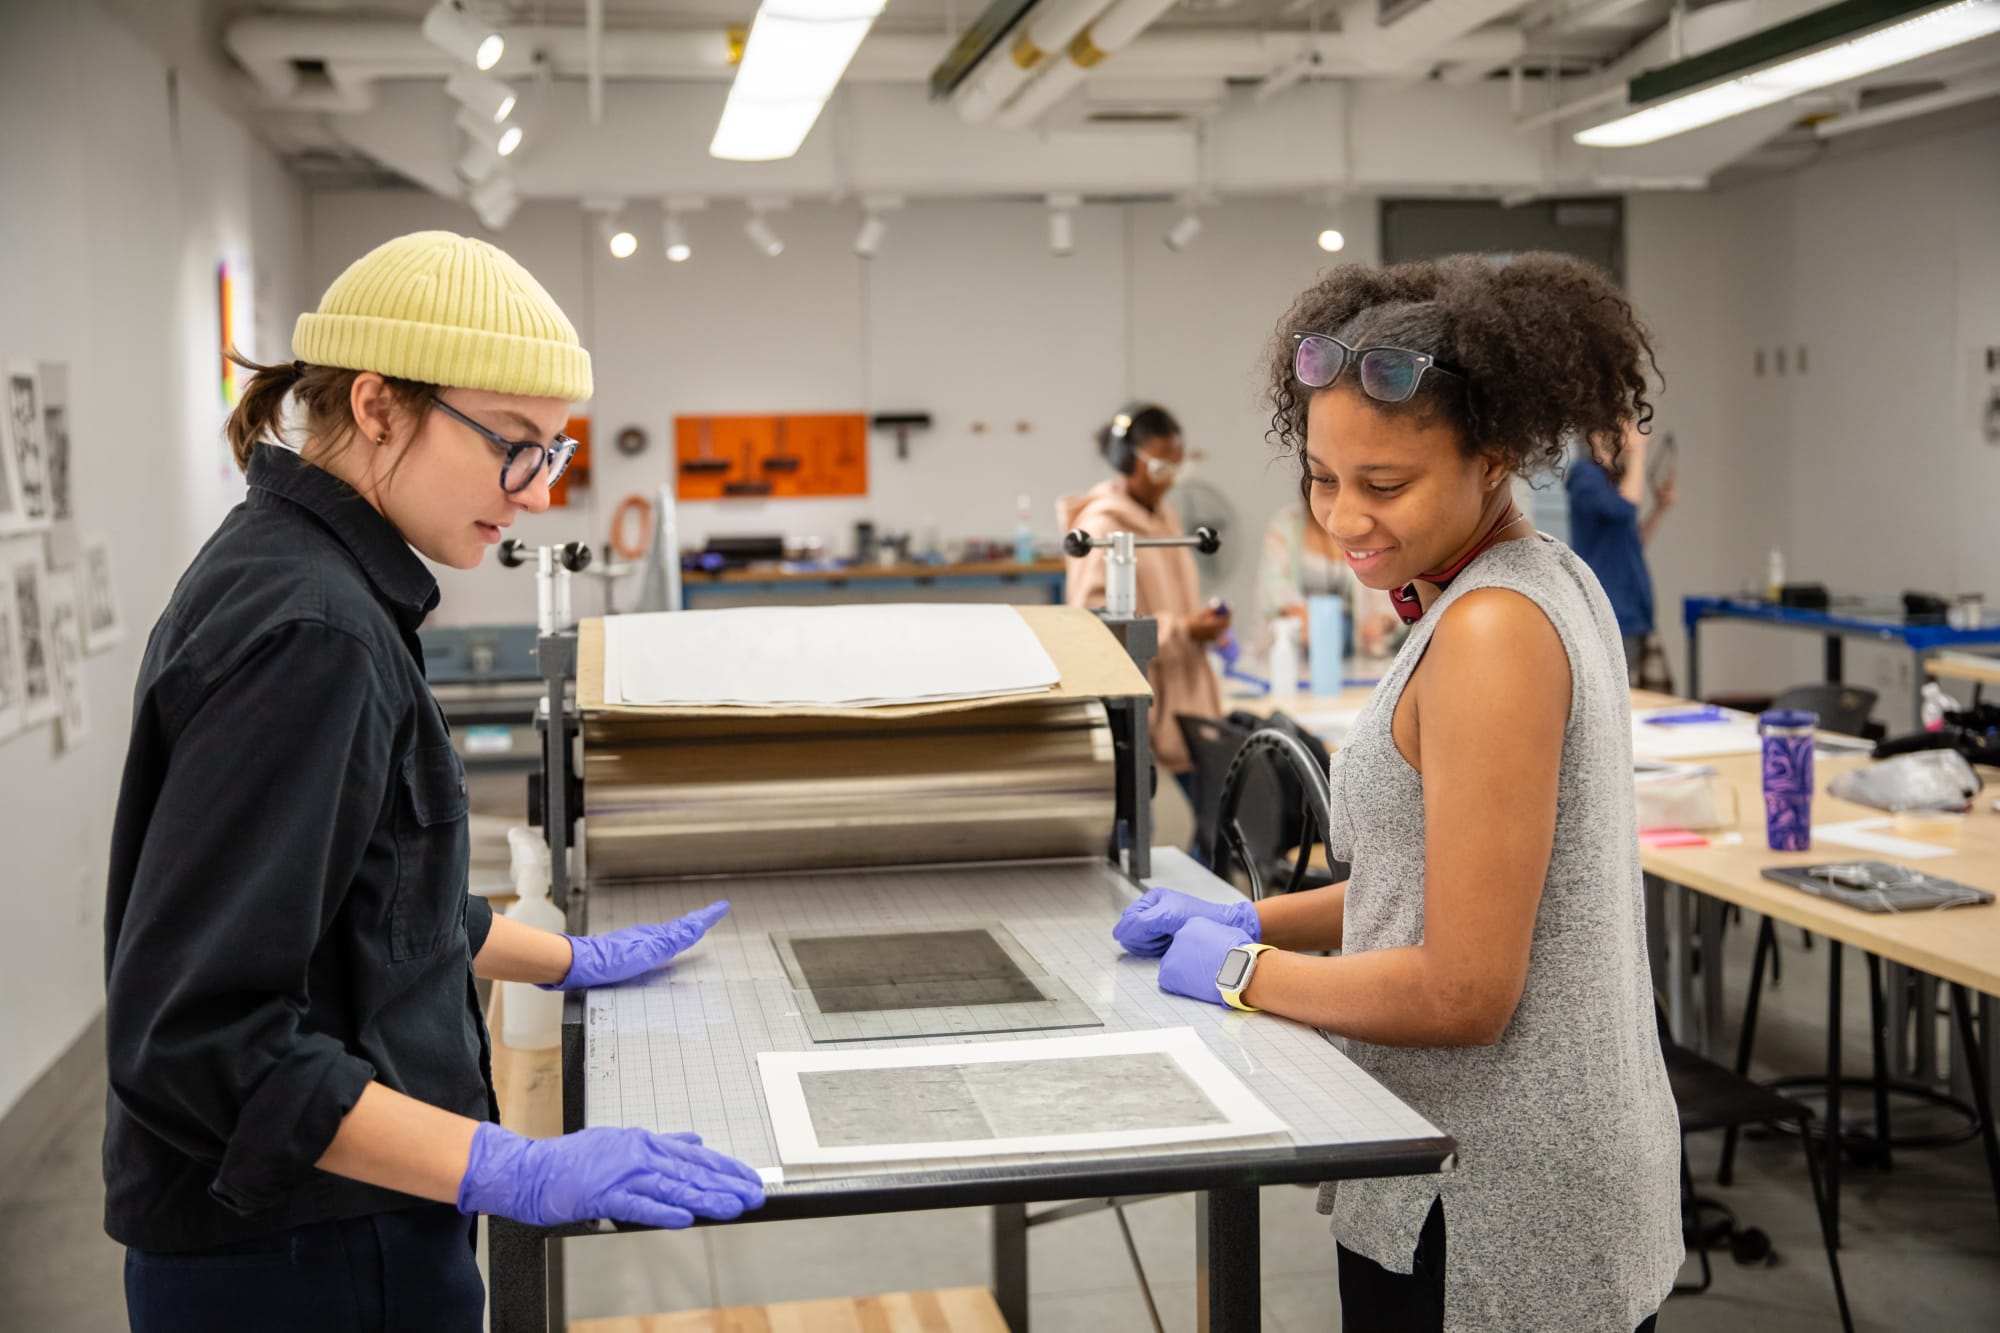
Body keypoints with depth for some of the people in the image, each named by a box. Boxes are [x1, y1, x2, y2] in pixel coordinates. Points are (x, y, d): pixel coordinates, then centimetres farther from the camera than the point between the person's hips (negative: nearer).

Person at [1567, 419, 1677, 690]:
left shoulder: (1614, 477, 15)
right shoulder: (1585, 473, -10)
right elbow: (1625, 506, -28)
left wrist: (1660, 510, 11)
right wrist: (1638, 454, -18)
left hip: (1635, 616, 9)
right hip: (1607, 617, -9)